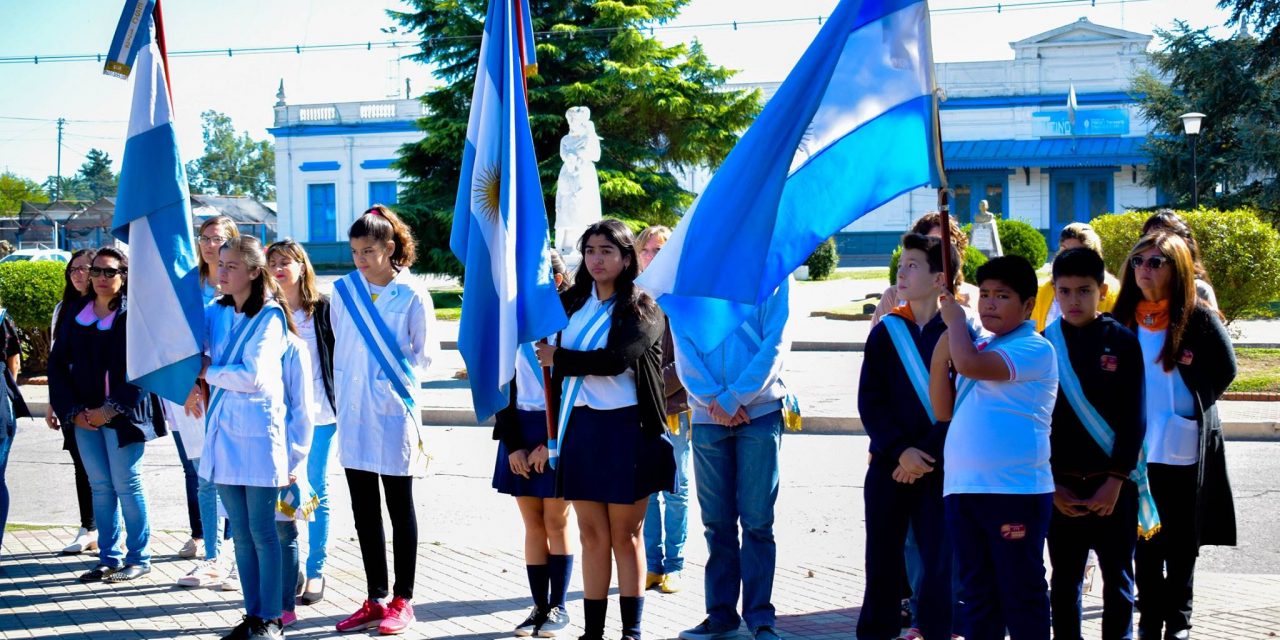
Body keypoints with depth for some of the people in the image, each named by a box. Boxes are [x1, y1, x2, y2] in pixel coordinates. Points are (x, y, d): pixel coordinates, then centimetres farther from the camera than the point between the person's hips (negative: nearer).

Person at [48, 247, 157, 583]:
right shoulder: (77, 315, 10)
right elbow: (58, 364, 10)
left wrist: (111, 409, -15)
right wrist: (73, 411, -1)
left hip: (121, 414, -5)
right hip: (85, 415, 5)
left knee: (126, 485, -3)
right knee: (100, 487, 9)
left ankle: (139, 558, 7)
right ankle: (109, 558, 15)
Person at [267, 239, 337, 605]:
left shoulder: (322, 308, 1)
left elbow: (337, 355, 2)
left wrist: (340, 404, -2)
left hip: (319, 411, -2)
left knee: (317, 491, 4)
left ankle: (316, 572, 11)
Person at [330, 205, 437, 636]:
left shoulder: (412, 294, -6)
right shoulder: (344, 290, 6)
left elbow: (425, 351, 1)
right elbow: (338, 346, 15)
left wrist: (404, 379, -11)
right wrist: (342, 388, 6)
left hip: (394, 410, -4)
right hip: (353, 411, 4)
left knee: (400, 507, 4)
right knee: (364, 508, 8)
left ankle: (402, 601, 12)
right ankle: (375, 599, 17)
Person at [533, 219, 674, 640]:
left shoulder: (643, 309, -4)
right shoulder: (571, 303, 11)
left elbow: (615, 360, -17)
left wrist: (559, 359, -8)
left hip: (627, 429, -4)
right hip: (581, 426, 4)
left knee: (626, 535, 2)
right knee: (592, 535, 7)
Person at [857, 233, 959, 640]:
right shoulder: (886, 331, 7)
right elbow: (869, 401, 2)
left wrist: (927, 455, -12)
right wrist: (901, 450, -11)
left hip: (940, 466, -2)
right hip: (889, 464, 2)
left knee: (939, 559, -2)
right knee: (882, 557, 5)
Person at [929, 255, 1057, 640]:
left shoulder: (1034, 349, -9)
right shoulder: (980, 348, 17)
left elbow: (969, 364, -24)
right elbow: (944, 410, 14)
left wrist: (955, 319, -6)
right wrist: (940, 355, 1)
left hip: (1016, 491, -8)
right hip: (962, 489, 8)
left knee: (1021, 590, 0)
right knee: (976, 590, 13)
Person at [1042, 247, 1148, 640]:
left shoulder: (1122, 342, -3)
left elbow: (1134, 418, -4)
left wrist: (1116, 480, -10)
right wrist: (1051, 484, -4)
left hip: (1114, 482, -1)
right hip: (1060, 486, 2)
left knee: (1117, 577, 6)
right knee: (1064, 578, 9)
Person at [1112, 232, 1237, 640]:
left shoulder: (1199, 317, -4)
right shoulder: (1124, 317, 5)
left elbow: (1224, 370, 2)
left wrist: (1193, 405, -3)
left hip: (1184, 447, -2)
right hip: (1137, 447, 3)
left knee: (1181, 541, 6)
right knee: (1145, 538, 6)